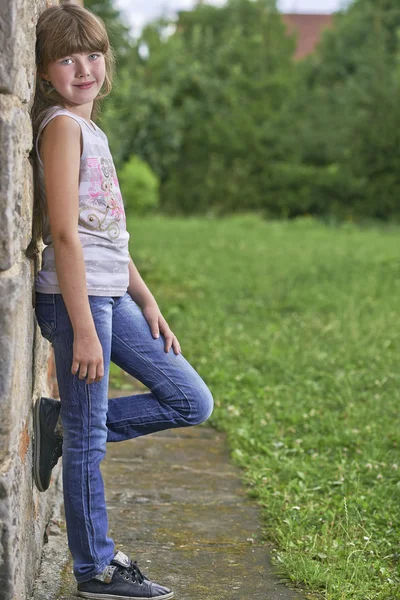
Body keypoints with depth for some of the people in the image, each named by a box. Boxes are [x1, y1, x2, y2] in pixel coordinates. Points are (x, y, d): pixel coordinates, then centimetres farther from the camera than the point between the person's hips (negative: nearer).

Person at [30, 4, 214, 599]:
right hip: (75, 297, -9)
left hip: (113, 297, 9)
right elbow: (65, 233, -17)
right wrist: (83, 330, -19)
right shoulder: (62, 126, -10)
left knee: (192, 402, 12)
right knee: (88, 440, 1)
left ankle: (61, 424, 16)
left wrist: (149, 304, 18)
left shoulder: (93, 132, 17)